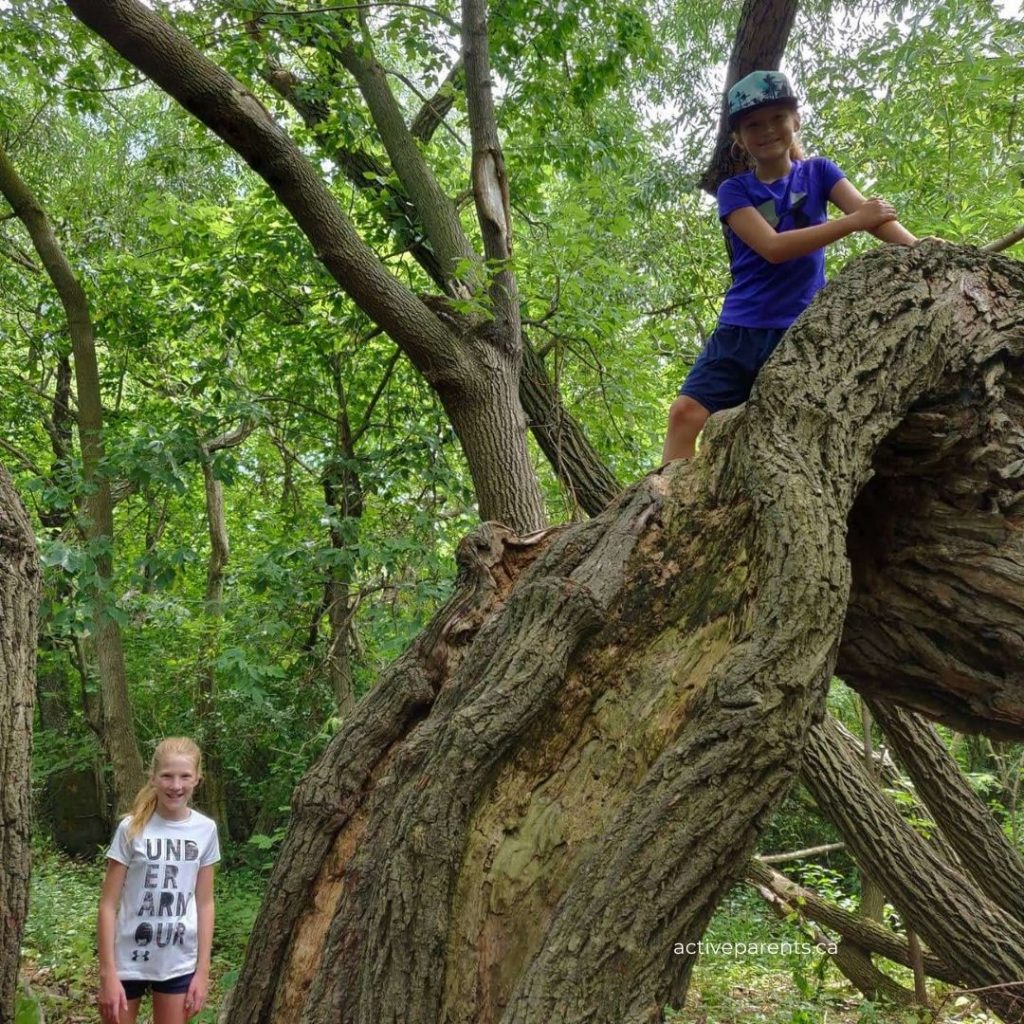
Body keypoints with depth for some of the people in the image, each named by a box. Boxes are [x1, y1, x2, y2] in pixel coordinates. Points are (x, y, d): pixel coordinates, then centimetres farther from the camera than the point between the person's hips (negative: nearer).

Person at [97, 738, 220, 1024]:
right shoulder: (132, 828, -11)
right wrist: (108, 973, -12)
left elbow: (204, 903, 3)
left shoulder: (205, 830, -3)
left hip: (179, 963, 2)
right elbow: (108, 904, -9)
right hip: (128, 960, -2)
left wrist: (202, 970, 1)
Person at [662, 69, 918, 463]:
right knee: (686, 413, -15)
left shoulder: (818, 172, 8)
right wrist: (853, 221, -18)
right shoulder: (734, 191, 2)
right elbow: (773, 247, -15)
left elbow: (871, 212, -9)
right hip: (741, 330, 0)